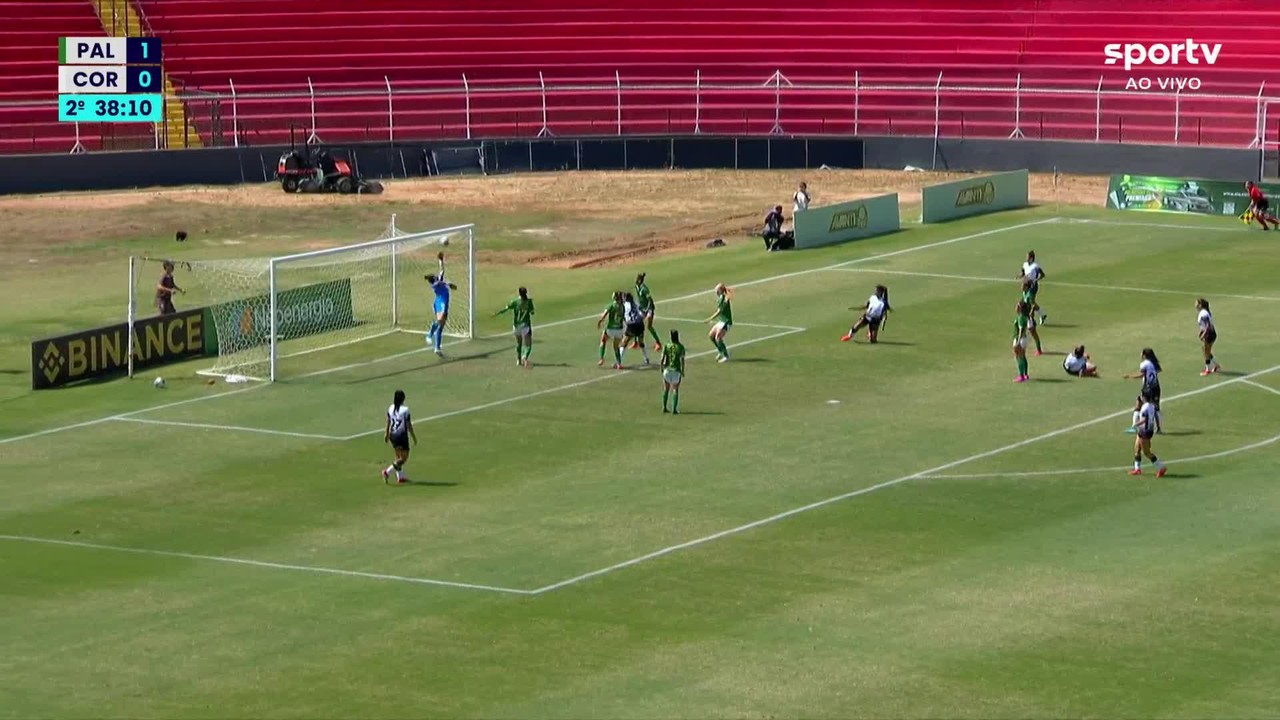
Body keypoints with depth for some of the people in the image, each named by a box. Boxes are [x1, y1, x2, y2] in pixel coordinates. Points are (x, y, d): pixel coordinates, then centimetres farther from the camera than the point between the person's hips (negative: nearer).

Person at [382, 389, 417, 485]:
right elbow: (409, 425, -11)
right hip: (402, 436, -6)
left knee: (399, 457, 18)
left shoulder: (390, 409, 0)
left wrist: (386, 434, 21)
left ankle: (400, 477, 21)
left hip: (393, 436, 6)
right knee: (404, 458, 3)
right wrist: (414, 437, -1)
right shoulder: (405, 410, -15)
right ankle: (387, 471, -12)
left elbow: (388, 423, 7)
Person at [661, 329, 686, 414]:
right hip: (676, 370, -2)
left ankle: (664, 407, 19)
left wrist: (662, 369, 11)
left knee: (666, 389, 18)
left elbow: (662, 359, -4)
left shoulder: (666, 346, -3)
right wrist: (683, 371, 4)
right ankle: (674, 409, -1)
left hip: (667, 370, 2)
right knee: (675, 390, 6)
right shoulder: (680, 347, -7)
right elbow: (682, 360, -7)